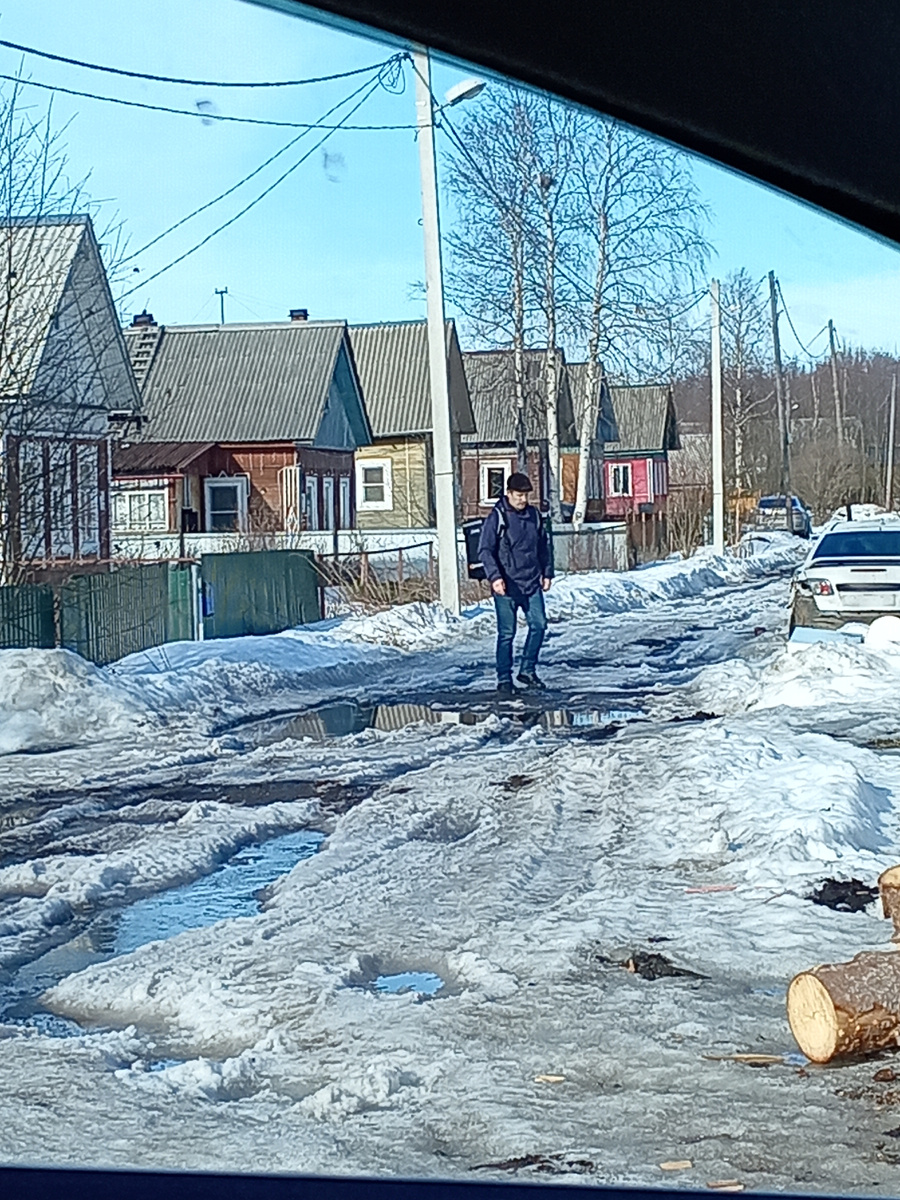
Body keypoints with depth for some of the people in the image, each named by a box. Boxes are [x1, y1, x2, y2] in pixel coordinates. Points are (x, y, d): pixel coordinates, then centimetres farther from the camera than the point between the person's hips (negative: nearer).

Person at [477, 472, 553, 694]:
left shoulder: (533, 515, 8)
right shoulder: (496, 517, -8)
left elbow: (543, 545, 21)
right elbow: (485, 550, -12)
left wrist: (547, 572, 17)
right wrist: (494, 576, -24)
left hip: (532, 584, 5)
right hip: (507, 586, -5)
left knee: (539, 625, 2)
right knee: (506, 633, -1)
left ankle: (527, 670, 19)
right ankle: (504, 678, 9)